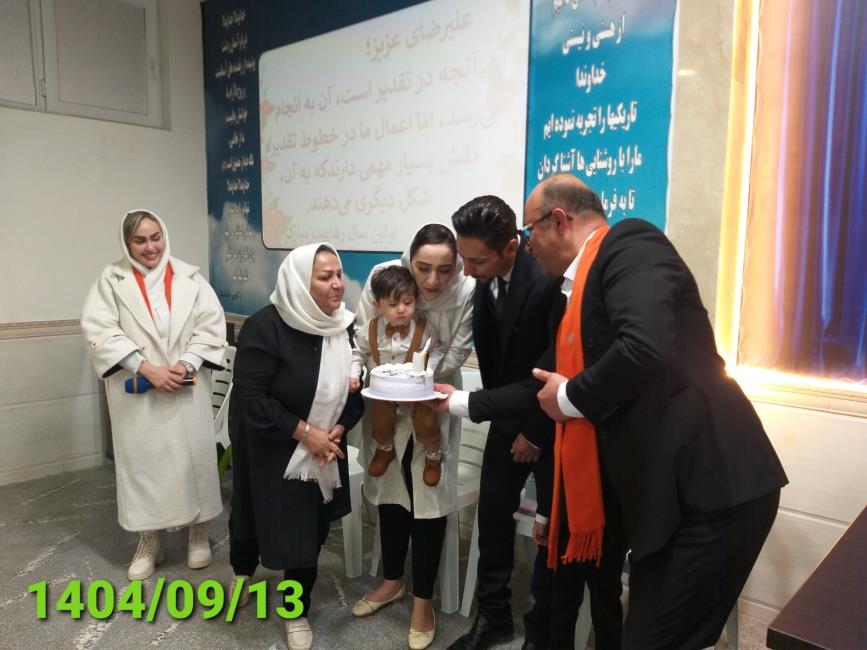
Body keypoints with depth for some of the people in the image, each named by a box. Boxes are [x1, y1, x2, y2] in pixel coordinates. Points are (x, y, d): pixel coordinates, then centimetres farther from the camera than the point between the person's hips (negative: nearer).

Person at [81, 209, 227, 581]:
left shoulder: (189, 277, 3)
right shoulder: (111, 280, 0)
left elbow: (212, 326, -1)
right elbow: (99, 332, -8)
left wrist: (185, 365, -14)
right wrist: (146, 368, -17)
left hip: (187, 389, 1)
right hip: (136, 393, 0)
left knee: (194, 458, 8)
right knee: (143, 462, 8)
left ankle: (198, 533, 28)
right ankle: (148, 543, 26)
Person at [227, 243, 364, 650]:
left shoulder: (345, 326, -7)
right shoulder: (265, 327, -24)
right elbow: (250, 398, -25)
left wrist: (339, 428, -14)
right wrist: (303, 431, -23)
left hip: (323, 449, 4)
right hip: (269, 449, -4)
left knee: (311, 531, 11)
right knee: (257, 514, 17)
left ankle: (297, 613, 35)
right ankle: (242, 570, 53)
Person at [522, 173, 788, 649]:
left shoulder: (629, 243, -10)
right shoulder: (583, 282, 18)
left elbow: (646, 348, -28)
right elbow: (558, 382, 23)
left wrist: (570, 398, -12)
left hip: (710, 487, -9)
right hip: (668, 491, 10)